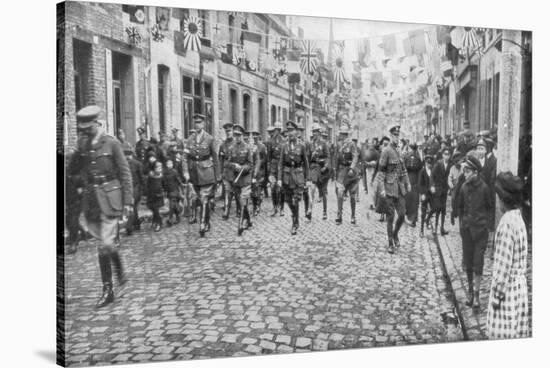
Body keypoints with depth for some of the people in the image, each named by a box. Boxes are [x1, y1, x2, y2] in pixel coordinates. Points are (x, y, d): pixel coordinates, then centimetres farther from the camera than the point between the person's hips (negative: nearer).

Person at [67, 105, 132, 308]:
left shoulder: (111, 143, -5)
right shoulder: (81, 145, 9)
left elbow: (125, 173, -4)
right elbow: (72, 171, 3)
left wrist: (127, 201, -7)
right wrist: (80, 150, -10)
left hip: (109, 198, -5)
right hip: (91, 200, 5)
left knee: (105, 244, -10)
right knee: (103, 245, 11)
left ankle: (108, 290, 10)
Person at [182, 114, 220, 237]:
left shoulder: (209, 138, -3)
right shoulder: (190, 139, 6)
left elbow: (215, 157, 1)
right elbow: (185, 157, 3)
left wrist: (217, 174, 1)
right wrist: (186, 172, -8)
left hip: (206, 172, -4)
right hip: (195, 172, 4)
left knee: (204, 199, -11)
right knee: (201, 200, 13)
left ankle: (203, 225, -10)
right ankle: (208, 223, 27)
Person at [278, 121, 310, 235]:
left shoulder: (302, 146, -2)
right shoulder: (284, 146, 3)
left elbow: (306, 163, 3)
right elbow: (281, 163, 3)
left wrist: (307, 179, 3)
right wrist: (279, 178, -4)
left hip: (298, 175, -3)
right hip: (287, 175, 3)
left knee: (295, 201, -8)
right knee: (289, 201, 10)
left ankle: (294, 225, 3)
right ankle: (296, 220, 32)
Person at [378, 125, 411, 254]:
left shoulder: (398, 151, 12)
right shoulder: (386, 151, -10)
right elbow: (381, 171, -13)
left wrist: (407, 183, 16)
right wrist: (382, 189, -17)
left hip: (400, 187, 6)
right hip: (390, 187, -6)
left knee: (402, 215, 7)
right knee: (390, 217, 0)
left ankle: (395, 234, 32)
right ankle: (390, 244, 10)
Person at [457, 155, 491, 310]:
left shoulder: (483, 188, -10)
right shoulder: (464, 187, 0)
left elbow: (488, 207, 2)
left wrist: (482, 221, 4)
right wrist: (462, 221, 8)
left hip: (480, 229, -4)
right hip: (466, 229, 4)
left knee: (478, 263, -3)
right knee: (468, 262, 10)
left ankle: (476, 294, 5)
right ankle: (470, 291, 23)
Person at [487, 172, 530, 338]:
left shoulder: (506, 223, -21)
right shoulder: (518, 218, 5)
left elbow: (503, 263, -20)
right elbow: (520, 258, 12)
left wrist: (497, 294, -13)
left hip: (507, 287, -8)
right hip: (520, 285, 8)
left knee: (504, 335, 2)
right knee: (519, 333, 16)